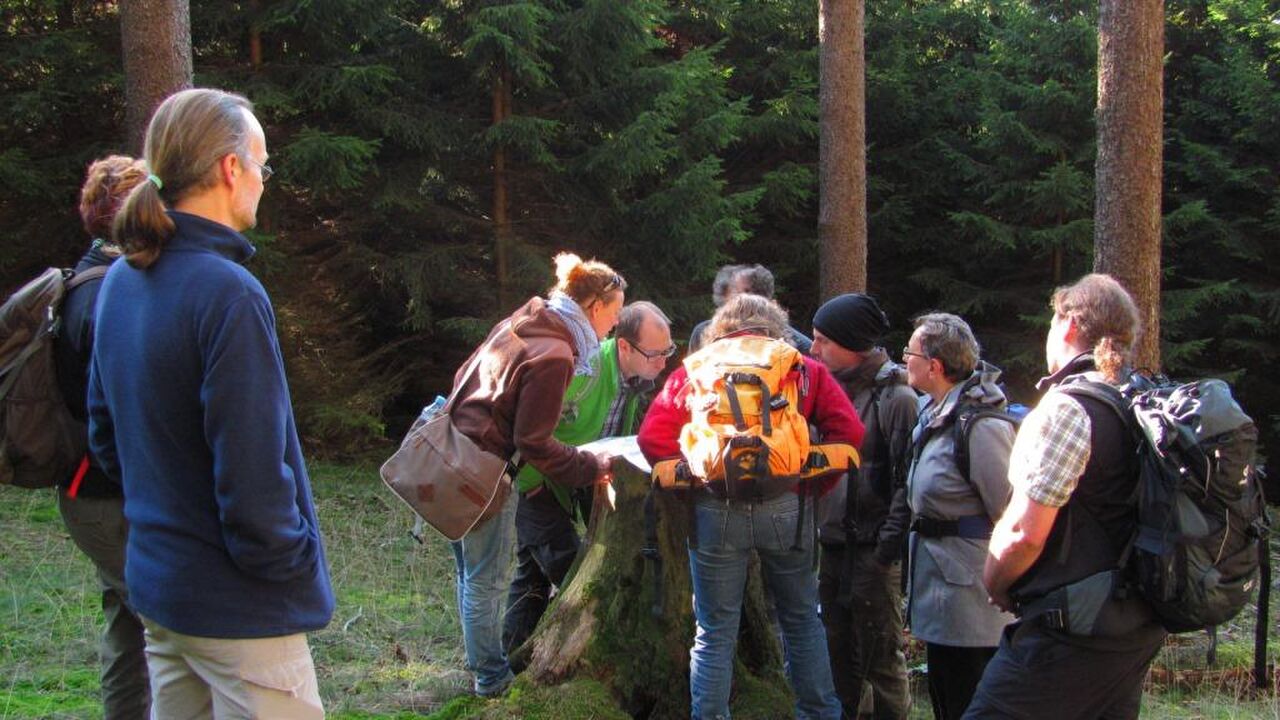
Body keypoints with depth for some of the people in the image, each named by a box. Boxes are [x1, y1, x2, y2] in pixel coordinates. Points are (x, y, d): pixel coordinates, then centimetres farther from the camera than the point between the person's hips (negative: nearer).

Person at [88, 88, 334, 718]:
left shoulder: (121, 281, 5)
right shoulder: (227, 294, -22)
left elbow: (104, 434, 14)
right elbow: (252, 472, -24)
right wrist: (292, 567, -10)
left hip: (155, 581, 9)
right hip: (235, 607, -9)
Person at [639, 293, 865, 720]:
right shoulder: (803, 369, 9)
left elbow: (653, 436, -3)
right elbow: (848, 431, -3)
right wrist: (813, 486, 5)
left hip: (716, 510, -1)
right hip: (786, 509, 1)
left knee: (715, 634, 8)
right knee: (802, 621, 18)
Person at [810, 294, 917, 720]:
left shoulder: (895, 397, -11)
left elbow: (906, 480, -14)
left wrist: (888, 547, -17)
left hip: (872, 551, -7)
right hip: (833, 546, 7)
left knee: (881, 658, 1)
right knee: (838, 654, 16)